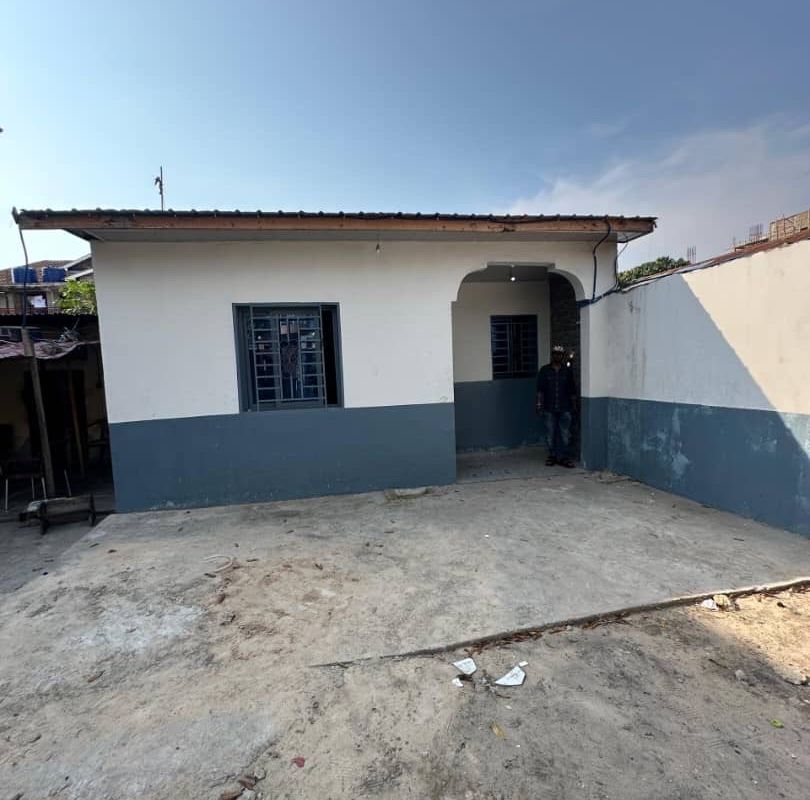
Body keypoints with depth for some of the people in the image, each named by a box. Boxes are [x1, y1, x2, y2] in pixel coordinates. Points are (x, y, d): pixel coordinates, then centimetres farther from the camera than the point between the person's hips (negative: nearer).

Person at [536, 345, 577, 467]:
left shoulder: (568, 371, 7)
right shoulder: (544, 370, 4)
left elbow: (572, 390, 10)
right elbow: (540, 389, 2)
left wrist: (574, 405, 7)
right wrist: (539, 404, -3)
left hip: (565, 409, 1)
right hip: (549, 409, 0)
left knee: (565, 434, -1)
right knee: (550, 434, 4)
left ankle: (564, 457, 6)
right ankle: (552, 456, 15)